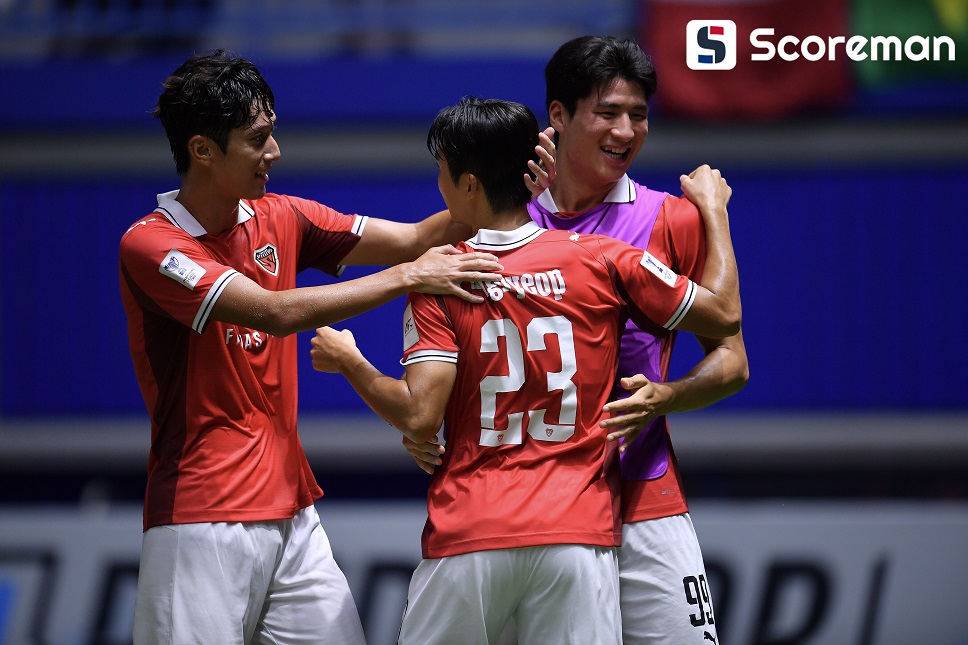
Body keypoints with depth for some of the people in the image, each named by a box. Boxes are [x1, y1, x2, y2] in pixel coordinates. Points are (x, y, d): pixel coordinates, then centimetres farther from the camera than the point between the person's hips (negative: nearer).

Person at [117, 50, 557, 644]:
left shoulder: (279, 219, 9)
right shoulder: (149, 244, -13)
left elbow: (412, 239, 8)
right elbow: (277, 313, -22)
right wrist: (408, 276, -22)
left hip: (291, 510, 6)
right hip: (201, 523, -6)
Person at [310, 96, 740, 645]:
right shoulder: (605, 260, 1)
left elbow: (419, 419, -10)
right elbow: (723, 312, 9)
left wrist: (348, 361, 8)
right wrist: (712, 206, 23)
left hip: (467, 538, -1)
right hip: (579, 535, 1)